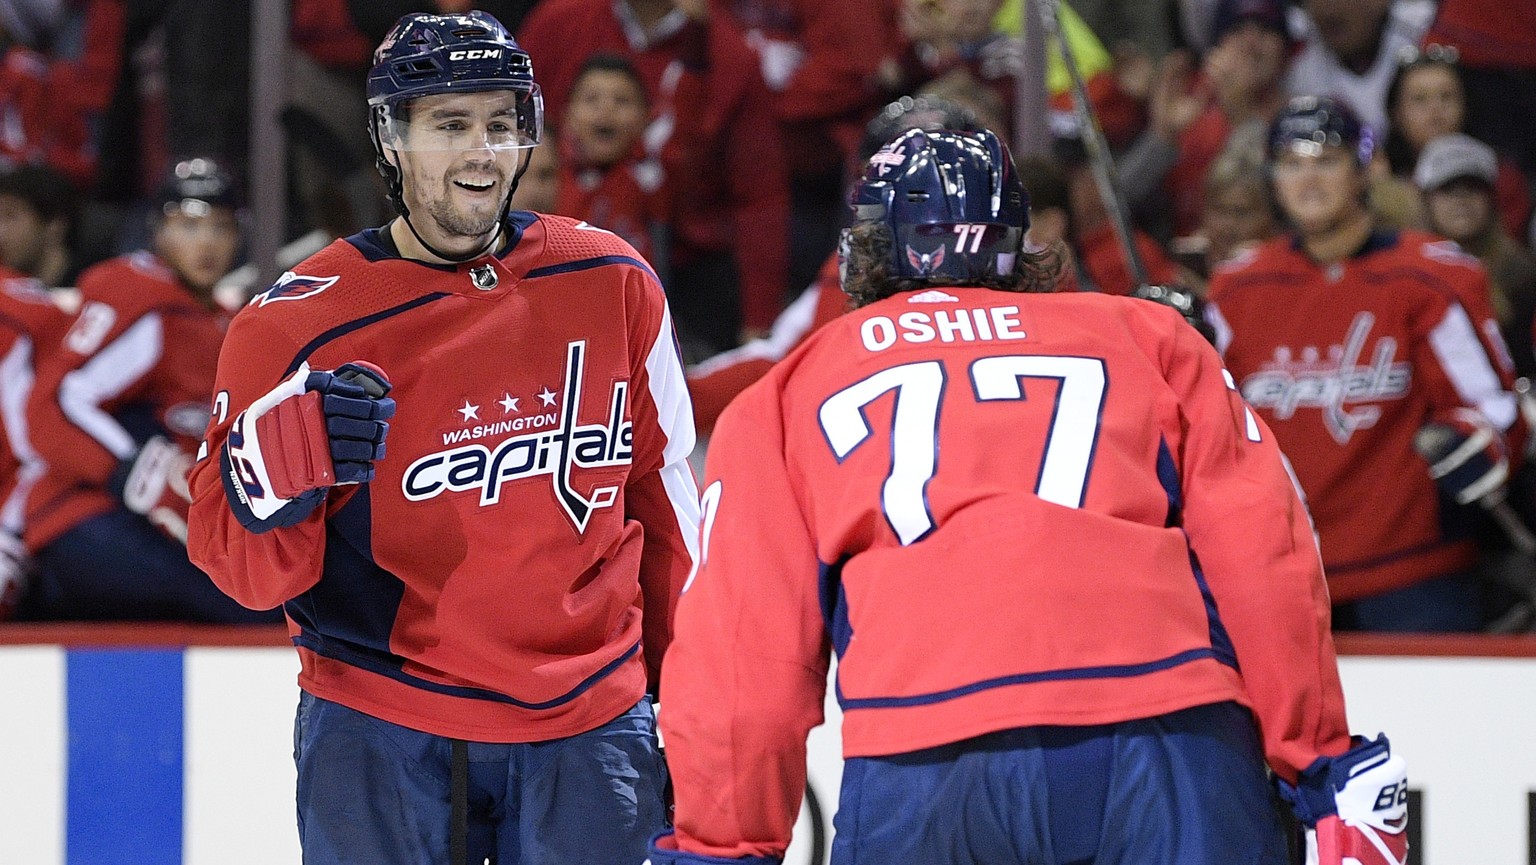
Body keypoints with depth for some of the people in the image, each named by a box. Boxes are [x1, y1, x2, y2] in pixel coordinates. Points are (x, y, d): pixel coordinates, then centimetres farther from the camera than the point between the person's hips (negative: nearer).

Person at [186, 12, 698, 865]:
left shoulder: (614, 288, 2)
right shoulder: (302, 321, -8)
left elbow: (660, 494, 13)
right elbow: (239, 560, -8)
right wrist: (292, 461, -28)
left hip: (588, 730, 2)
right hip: (380, 737, -2)